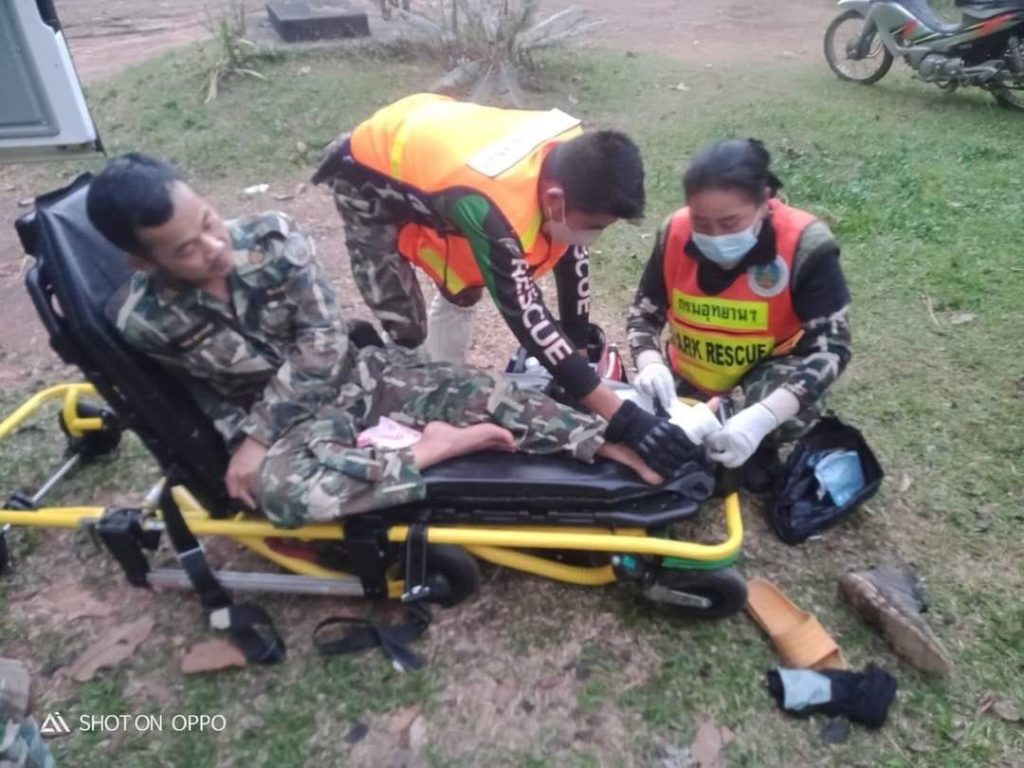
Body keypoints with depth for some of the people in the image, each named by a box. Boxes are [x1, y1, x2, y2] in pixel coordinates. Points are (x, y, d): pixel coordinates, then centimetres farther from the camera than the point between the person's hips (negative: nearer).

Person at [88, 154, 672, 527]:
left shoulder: (271, 236, -14)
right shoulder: (141, 321, -13)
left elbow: (325, 342, -17)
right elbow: (200, 392, 3)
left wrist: (255, 436, -21)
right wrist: (239, 437, -17)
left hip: (350, 376, 1)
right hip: (279, 419, -1)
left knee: (470, 391, -20)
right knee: (280, 487, -36)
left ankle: (606, 444, -15)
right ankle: (431, 449, -24)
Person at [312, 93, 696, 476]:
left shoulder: (572, 160, -21)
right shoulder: (495, 207, -43)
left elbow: (573, 256, -7)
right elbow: (530, 322, -40)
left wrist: (580, 351, -5)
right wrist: (624, 419, -42)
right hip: (370, 175, -7)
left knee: (465, 291, 14)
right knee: (405, 330, -11)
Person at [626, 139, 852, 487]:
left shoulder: (804, 246, -27)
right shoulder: (675, 234, -19)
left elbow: (831, 346, -28)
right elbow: (643, 314, -8)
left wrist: (762, 417, -44)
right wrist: (650, 364, -32)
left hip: (769, 373, -2)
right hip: (690, 377, 3)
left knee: (796, 406, -34)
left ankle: (760, 445, 1)